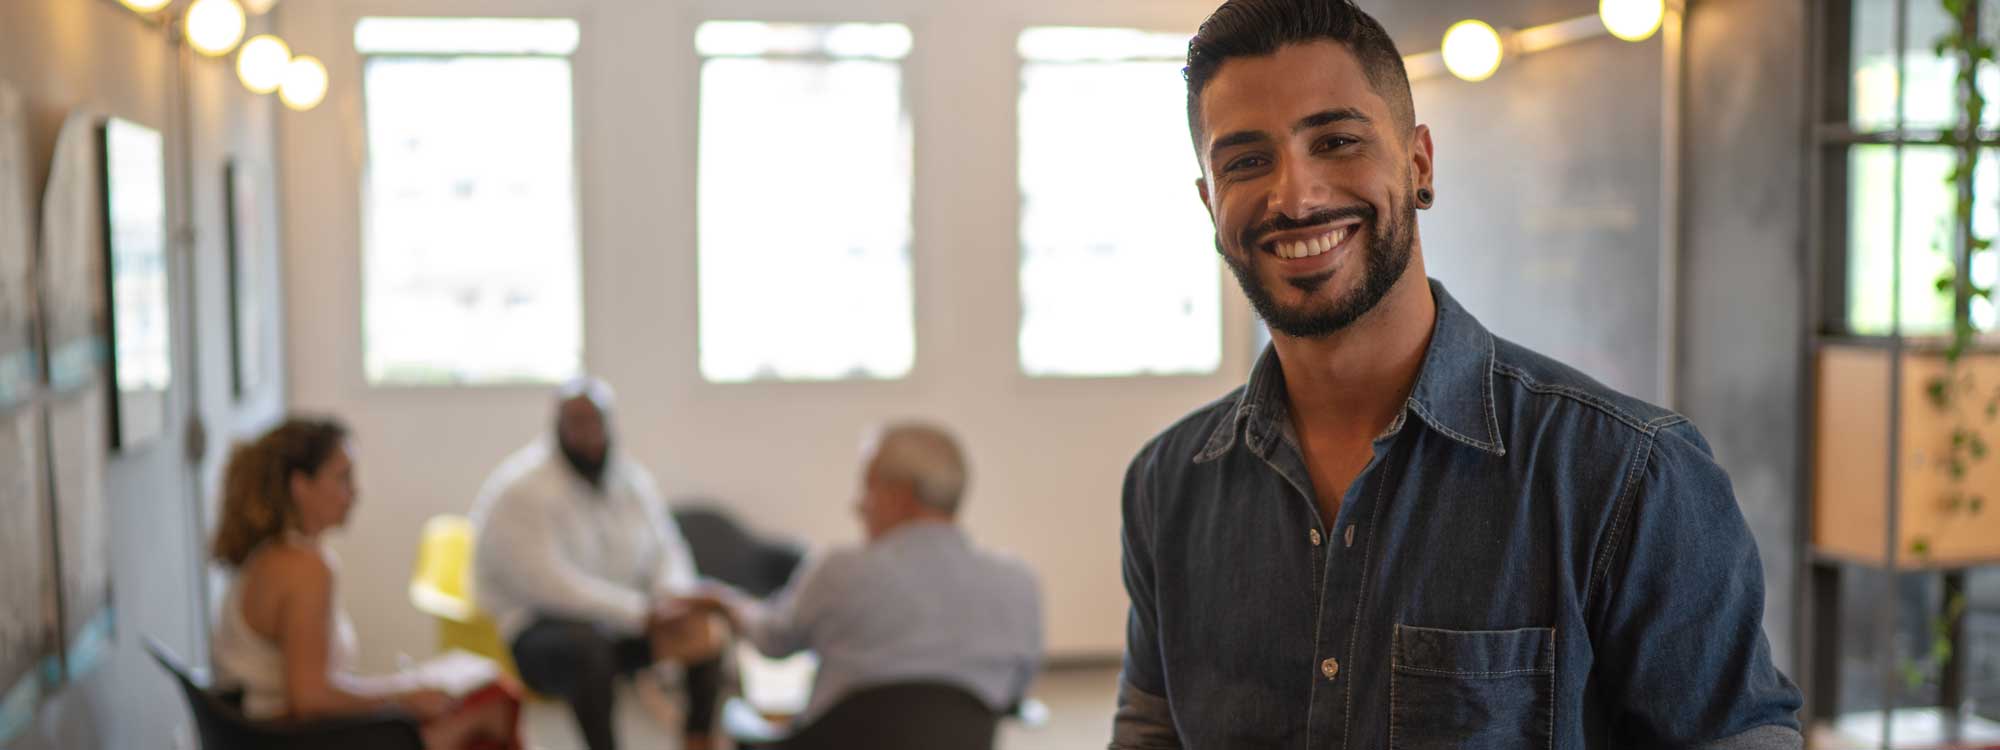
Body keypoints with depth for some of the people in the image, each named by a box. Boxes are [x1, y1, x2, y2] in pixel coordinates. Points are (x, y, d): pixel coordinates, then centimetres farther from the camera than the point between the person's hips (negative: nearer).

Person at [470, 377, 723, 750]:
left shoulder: (632, 478, 4)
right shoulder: (519, 491, -16)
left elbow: (667, 550, 7)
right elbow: (548, 585, -24)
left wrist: (674, 598, -17)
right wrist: (641, 612, -26)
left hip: (621, 622, 7)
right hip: (540, 626, -6)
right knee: (588, 643, -38)